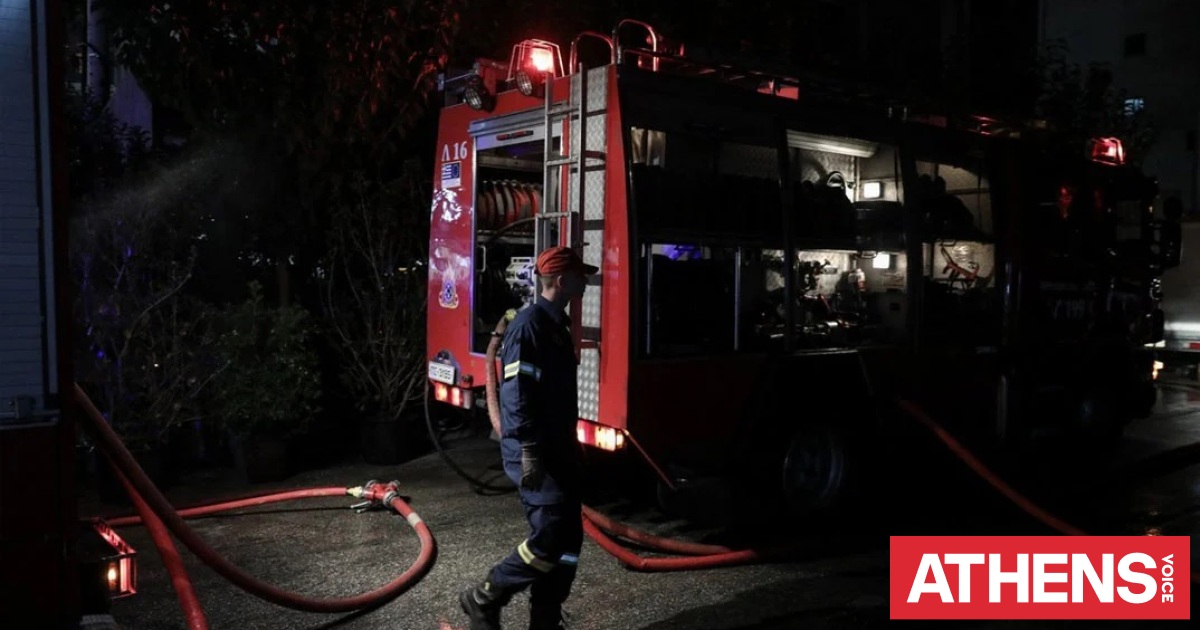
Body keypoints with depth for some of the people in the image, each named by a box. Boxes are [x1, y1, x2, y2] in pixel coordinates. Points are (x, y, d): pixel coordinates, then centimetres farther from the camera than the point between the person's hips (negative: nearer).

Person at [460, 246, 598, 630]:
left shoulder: (558, 325, 16)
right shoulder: (529, 324, -14)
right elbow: (516, 392, -21)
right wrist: (529, 453, -24)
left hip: (559, 450, 10)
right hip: (535, 454, -10)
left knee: (569, 539, 9)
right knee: (550, 537, -12)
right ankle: (484, 599, 7)